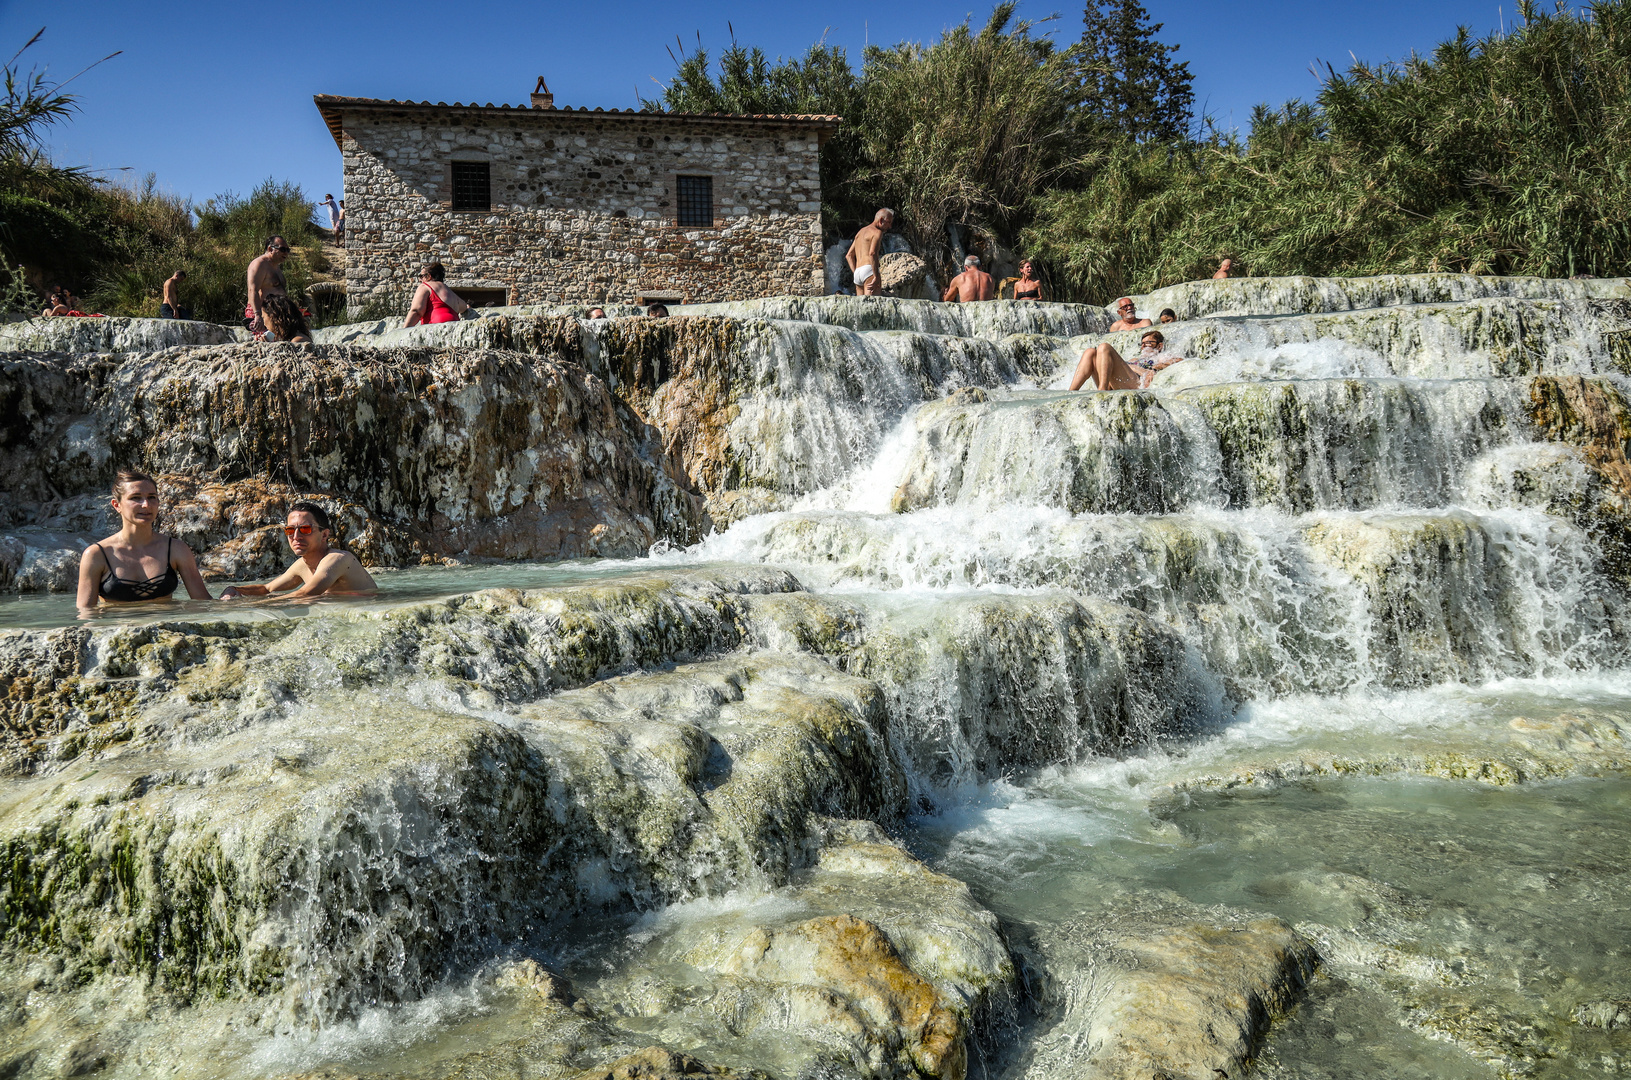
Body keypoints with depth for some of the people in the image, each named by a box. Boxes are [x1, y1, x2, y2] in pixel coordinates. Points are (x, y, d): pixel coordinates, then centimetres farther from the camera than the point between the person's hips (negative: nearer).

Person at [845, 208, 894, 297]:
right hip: (869, 270, -9)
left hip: (857, 273, 9)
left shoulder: (860, 232, 28)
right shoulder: (877, 232, 0)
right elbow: (872, 253, -18)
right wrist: (877, 276, -18)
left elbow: (849, 256, 27)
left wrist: (856, 274, 17)